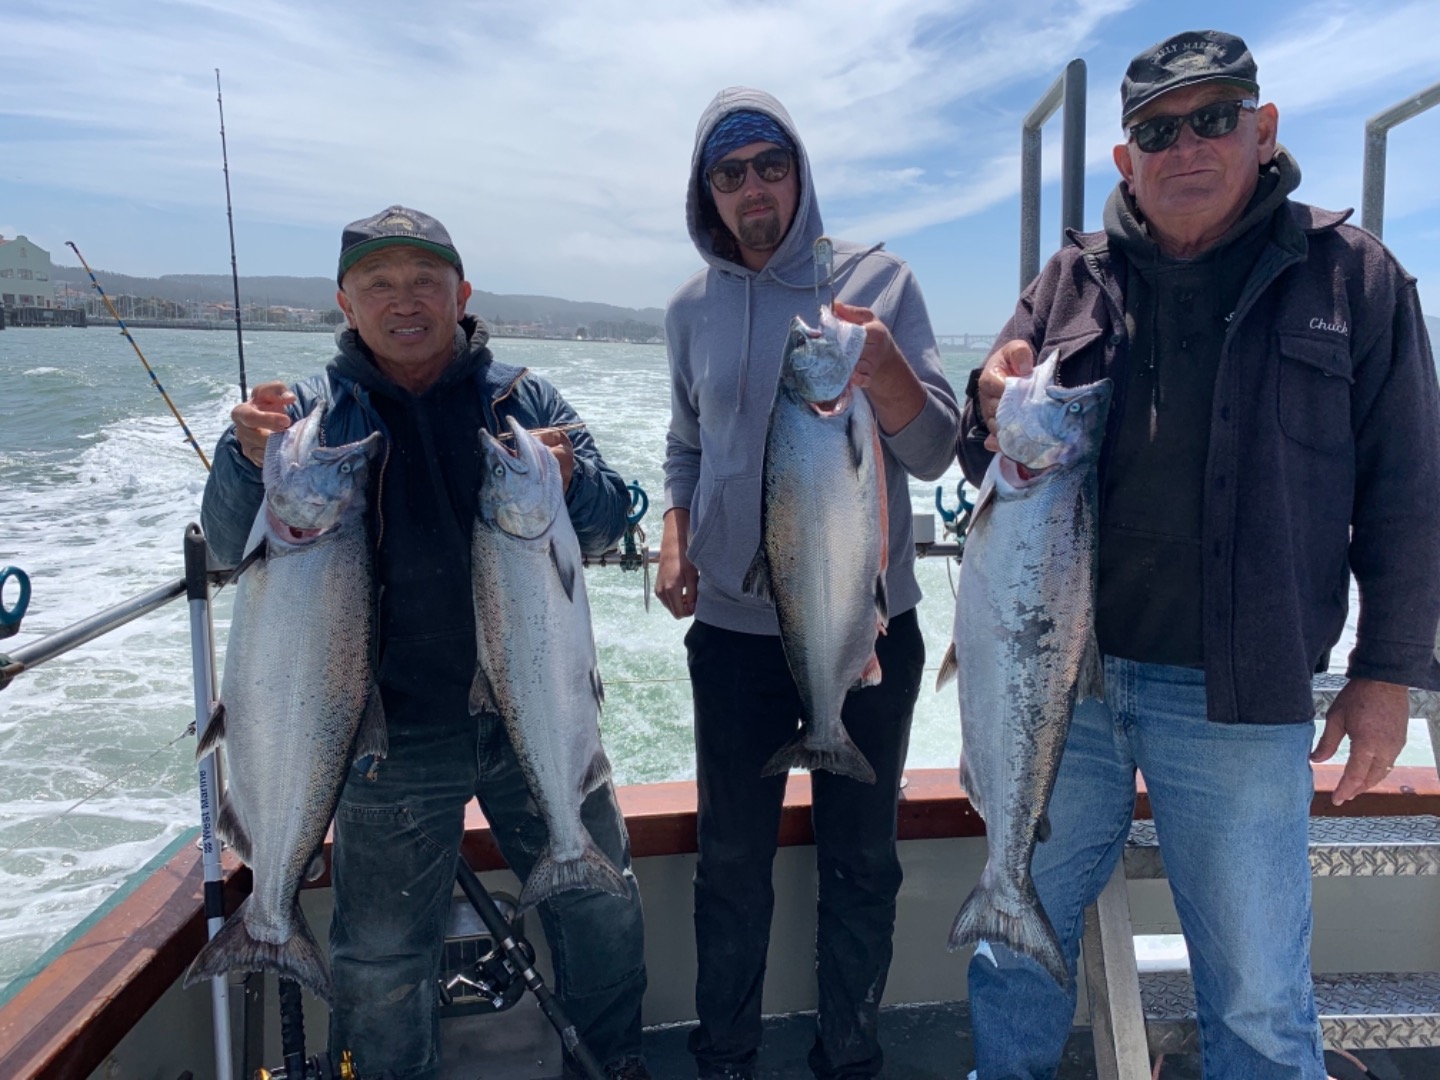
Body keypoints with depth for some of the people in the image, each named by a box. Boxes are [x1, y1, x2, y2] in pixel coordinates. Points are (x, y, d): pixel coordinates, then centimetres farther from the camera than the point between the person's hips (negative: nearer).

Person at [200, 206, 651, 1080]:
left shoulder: (524, 398, 1)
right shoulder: (314, 412, -1)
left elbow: (610, 522, -3)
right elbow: (234, 545, -6)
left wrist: (571, 482, -26)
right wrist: (250, 461, -27)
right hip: (395, 737, -1)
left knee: (601, 900, 17)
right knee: (383, 957, 12)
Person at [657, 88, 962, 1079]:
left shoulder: (878, 281, -4)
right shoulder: (692, 308, 5)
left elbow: (936, 451, -10)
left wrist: (881, 367, -29)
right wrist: (674, 534, -3)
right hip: (734, 629, 2)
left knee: (861, 859, 12)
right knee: (732, 859, 13)